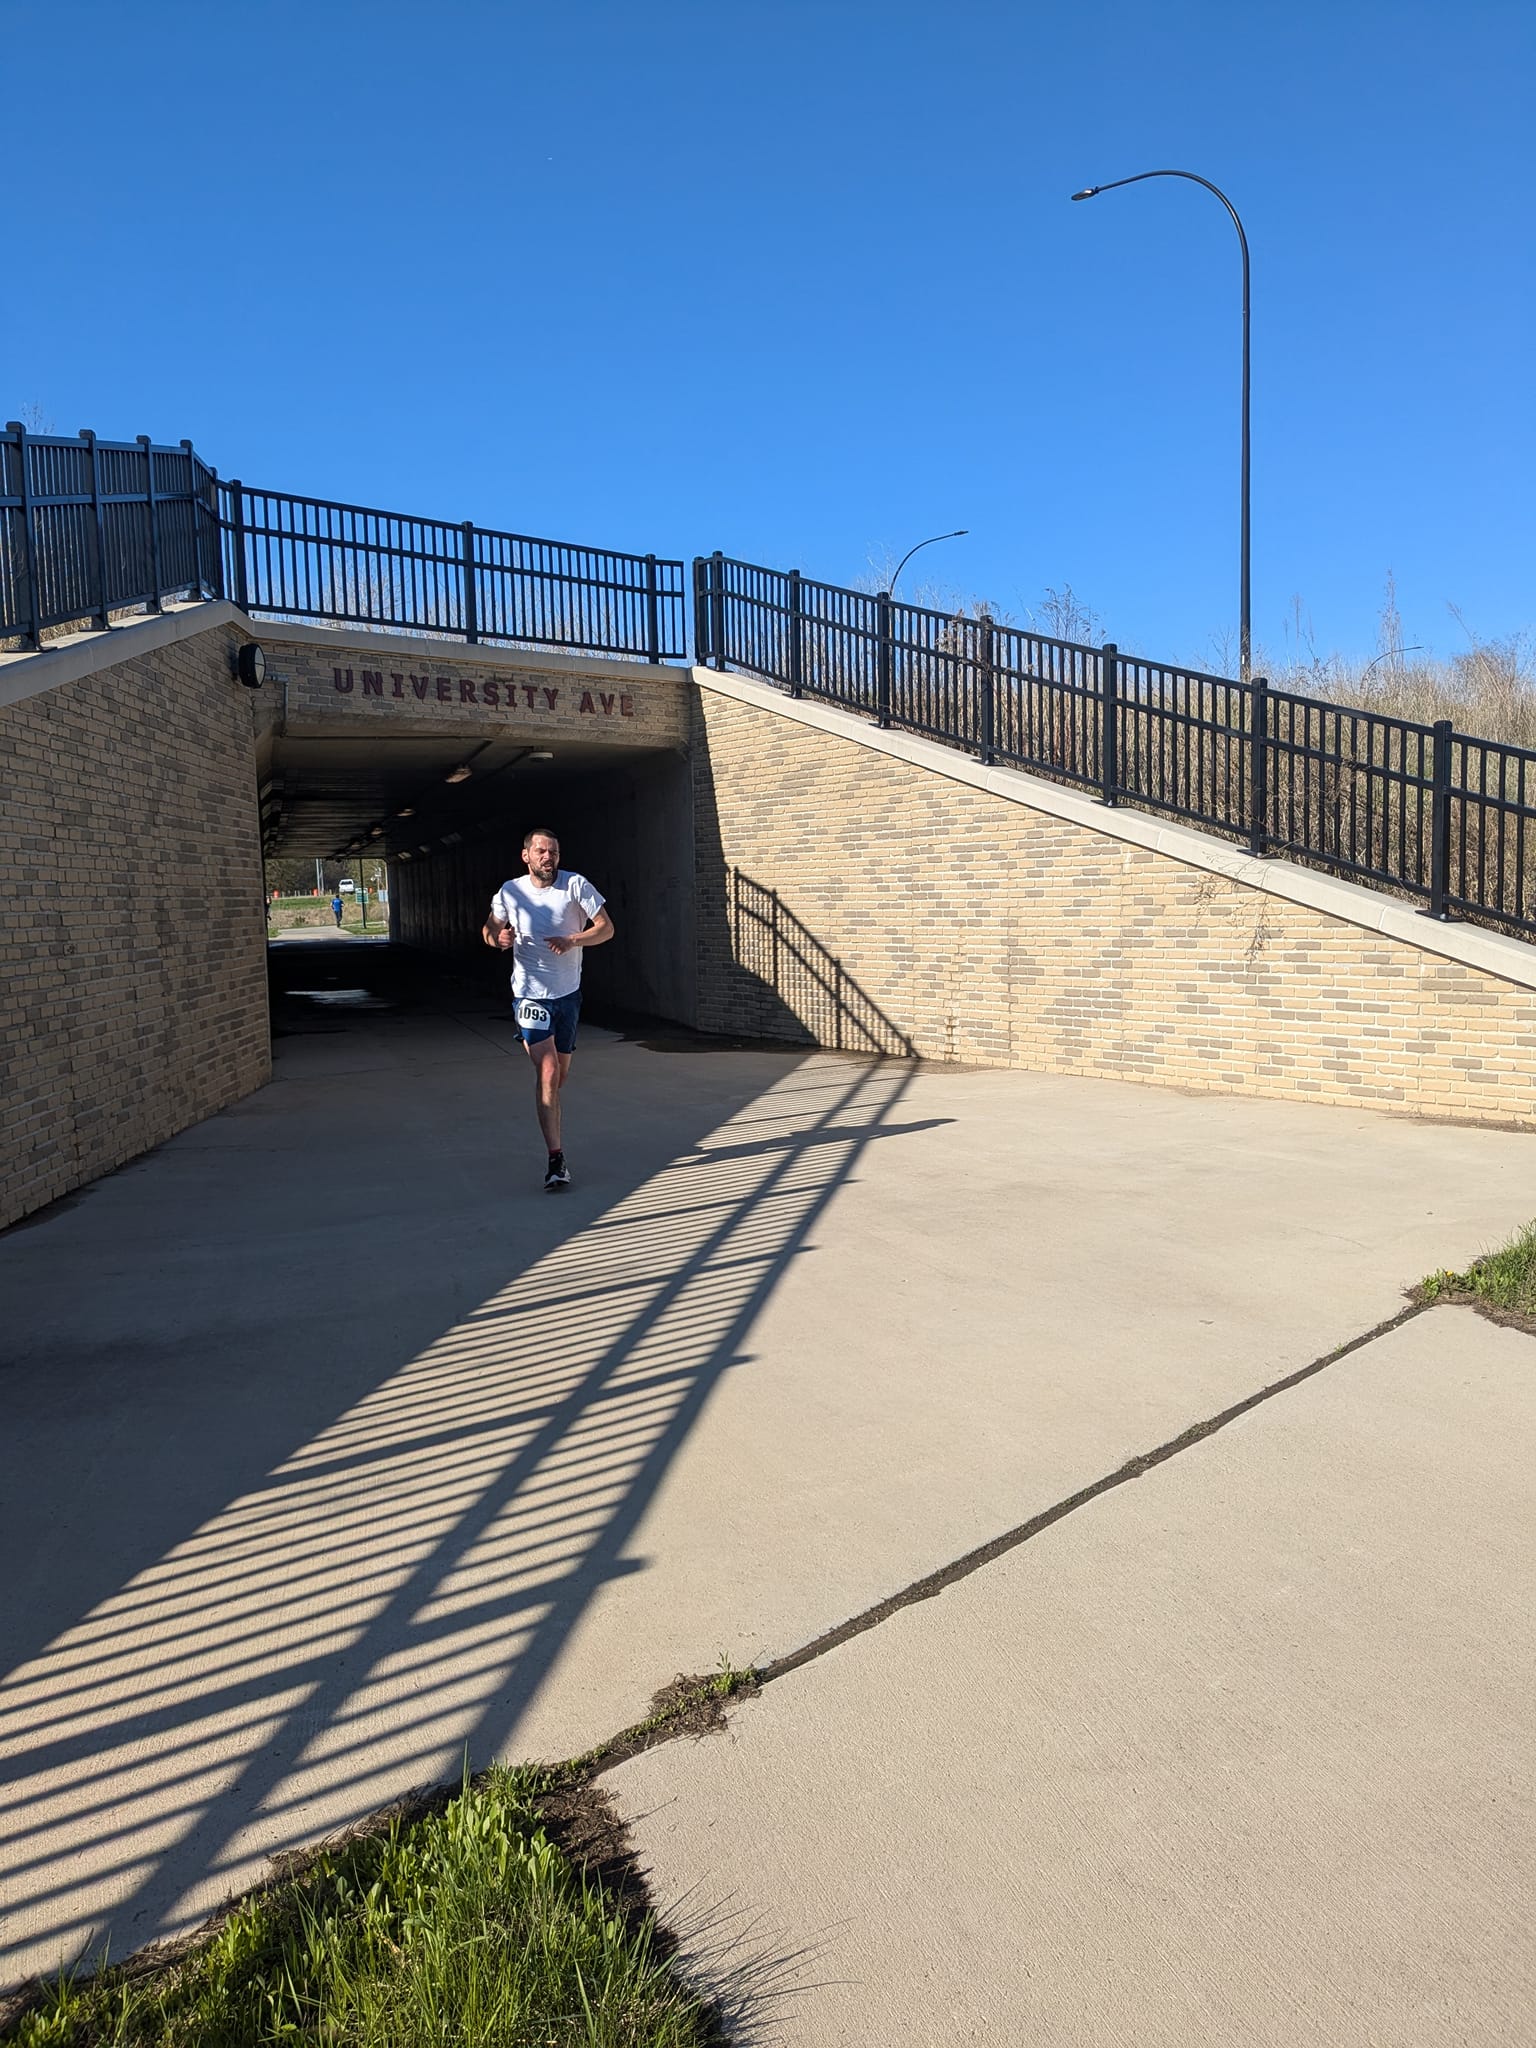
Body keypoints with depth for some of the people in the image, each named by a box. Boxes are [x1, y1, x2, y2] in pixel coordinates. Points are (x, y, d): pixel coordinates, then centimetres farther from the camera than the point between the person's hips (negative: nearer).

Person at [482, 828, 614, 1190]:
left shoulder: (576, 885, -6)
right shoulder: (511, 891, -3)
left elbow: (606, 928, -6)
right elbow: (489, 928, 12)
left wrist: (572, 940, -23)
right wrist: (497, 939, -13)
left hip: (568, 993, 2)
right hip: (531, 994, -2)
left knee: (561, 1075, 14)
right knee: (548, 1072, -15)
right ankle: (556, 1160, -13)